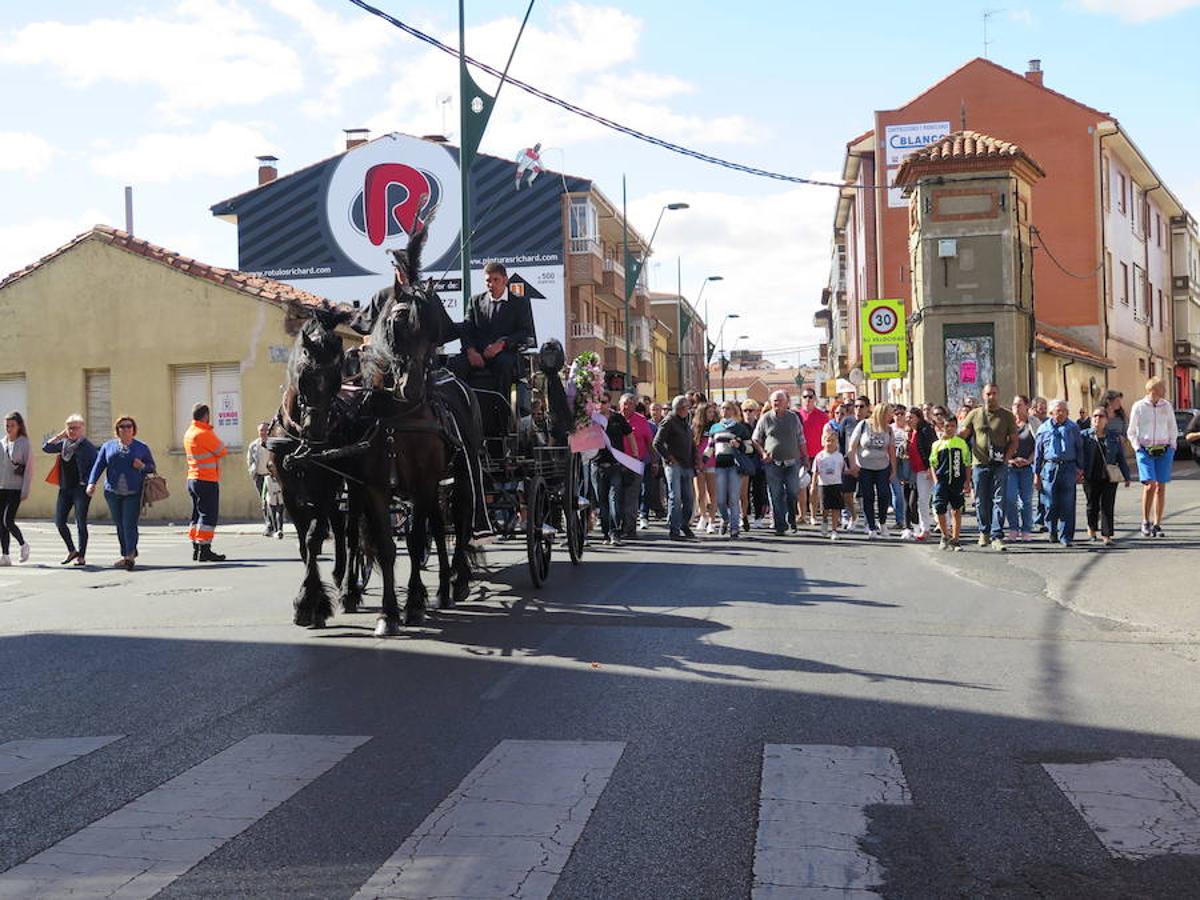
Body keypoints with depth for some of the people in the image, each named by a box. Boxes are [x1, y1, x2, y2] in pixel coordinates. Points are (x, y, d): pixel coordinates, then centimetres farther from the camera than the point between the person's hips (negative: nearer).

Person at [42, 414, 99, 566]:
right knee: (59, 521, 4)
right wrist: (59, 436, 4)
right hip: (65, 488, 6)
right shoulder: (64, 444, 11)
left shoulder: (88, 446, -7)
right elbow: (45, 448, 11)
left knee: (81, 523, -3)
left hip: (81, 489, -6)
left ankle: (81, 556, 8)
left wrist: (89, 483, -14)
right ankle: (72, 551, 20)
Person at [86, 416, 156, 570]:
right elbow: (98, 465, 5)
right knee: (120, 526, 7)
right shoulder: (108, 446, 11)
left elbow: (152, 467, 12)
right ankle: (127, 555, 18)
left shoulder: (142, 448, 8)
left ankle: (130, 555, -14)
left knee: (129, 524, -12)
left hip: (133, 493, -3)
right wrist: (92, 483, -9)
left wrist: (143, 466, -11)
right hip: (113, 493, 3)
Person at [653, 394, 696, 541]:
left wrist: (693, 460, 16)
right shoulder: (668, 422, -5)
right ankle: (674, 530, -8)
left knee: (688, 498, 9)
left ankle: (685, 526, 23)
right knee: (675, 497, -9)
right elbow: (657, 443, -12)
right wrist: (669, 458, -13)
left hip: (686, 466, 8)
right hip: (674, 465, -8)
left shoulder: (686, 423, 18)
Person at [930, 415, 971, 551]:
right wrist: (936, 481, -2)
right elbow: (932, 464, 8)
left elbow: (967, 464, 8)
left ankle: (955, 539, 13)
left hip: (958, 481, 0)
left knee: (957, 510, 4)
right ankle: (945, 536, 16)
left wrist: (967, 481, 1)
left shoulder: (961, 443, 5)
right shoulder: (937, 444, 5)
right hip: (942, 481, 0)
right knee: (940, 510, -6)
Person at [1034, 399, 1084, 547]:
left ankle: (1065, 537, 3)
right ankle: (1052, 532, 20)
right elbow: (1038, 453, 11)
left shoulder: (1073, 428, 10)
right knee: (1050, 504, -1)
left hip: (1068, 468, 0)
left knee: (1067, 506, -2)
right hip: (1050, 468, 0)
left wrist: (1080, 469, 5)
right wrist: (1036, 474, 8)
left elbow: (1079, 449, 13)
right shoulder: (1044, 429, 9)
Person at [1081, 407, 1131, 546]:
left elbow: (1121, 457, 10)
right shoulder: (1084, 435, 3)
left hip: (1109, 478, 0)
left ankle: (1106, 535, -1)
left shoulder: (1114, 436, 7)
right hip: (1091, 477, 0)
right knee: (1092, 505, 10)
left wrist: (1126, 476, 9)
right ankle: (1091, 528, 35)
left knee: (1107, 506, -4)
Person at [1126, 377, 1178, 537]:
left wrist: (1172, 447, 6)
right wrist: (1137, 448, -5)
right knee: (1150, 485, -15)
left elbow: (1173, 428, 17)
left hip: (1164, 451, 3)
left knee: (1161, 488, 2)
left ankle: (1157, 525, 8)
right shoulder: (1138, 407, -2)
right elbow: (1131, 432, 5)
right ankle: (1145, 521, -1)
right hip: (1145, 451, -3)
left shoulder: (1166, 406, 7)